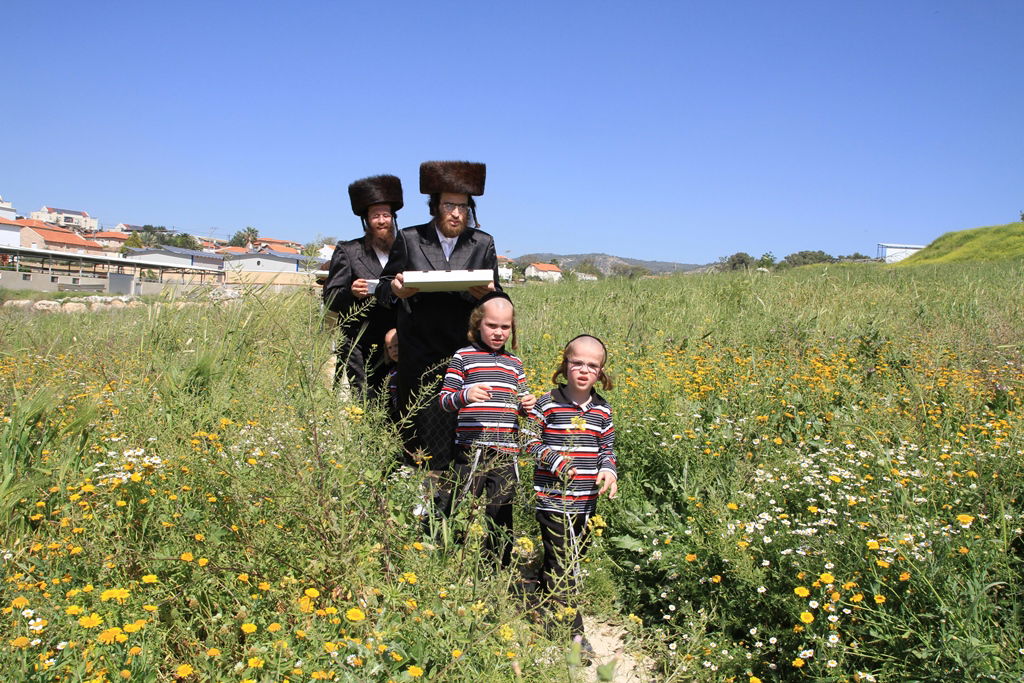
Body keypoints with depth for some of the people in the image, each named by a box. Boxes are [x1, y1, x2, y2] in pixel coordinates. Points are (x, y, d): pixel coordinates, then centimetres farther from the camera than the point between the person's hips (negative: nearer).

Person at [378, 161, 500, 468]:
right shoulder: (409, 239, 6)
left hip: (465, 352, 1)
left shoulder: (483, 244, 10)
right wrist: (395, 289, -13)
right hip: (419, 353, 0)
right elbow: (384, 285, 11)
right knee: (420, 425, -1)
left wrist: (487, 294, -13)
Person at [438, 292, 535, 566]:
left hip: (506, 452, 4)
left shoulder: (515, 363, 17)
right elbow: (444, 400, -1)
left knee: (501, 517, 9)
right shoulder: (464, 356, 3)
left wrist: (527, 404, 1)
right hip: (470, 450, -4)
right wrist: (465, 395, -22)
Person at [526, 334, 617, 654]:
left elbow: (607, 447, 15)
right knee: (562, 565, -4)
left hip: (587, 501, 6)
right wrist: (555, 461, -19)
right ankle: (573, 632, 5)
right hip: (553, 498, -5)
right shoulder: (547, 403, -7)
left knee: (572, 560, 16)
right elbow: (530, 441, -4)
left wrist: (609, 469, -5)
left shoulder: (602, 409, 8)